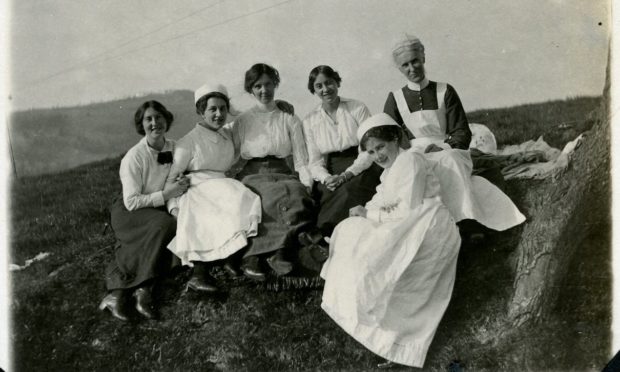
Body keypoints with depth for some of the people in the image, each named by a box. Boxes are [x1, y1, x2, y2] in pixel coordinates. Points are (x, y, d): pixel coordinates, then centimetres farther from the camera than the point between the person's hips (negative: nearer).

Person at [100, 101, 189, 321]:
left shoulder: (175, 149, -1)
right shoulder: (134, 157, -16)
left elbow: (183, 180, 15)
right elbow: (131, 202, -17)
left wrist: (182, 185, -8)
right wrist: (165, 194, -24)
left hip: (160, 210, 5)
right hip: (129, 213, -5)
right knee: (164, 223, -34)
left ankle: (117, 292, -17)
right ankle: (142, 290, -25)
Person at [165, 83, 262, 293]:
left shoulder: (229, 135, 17)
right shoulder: (189, 141, 1)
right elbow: (172, 176, 1)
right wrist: (173, 205, -13)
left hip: (223, 188, 5)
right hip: (198, 193, -5)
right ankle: (199, 274, -27)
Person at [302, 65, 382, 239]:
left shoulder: (358, 109, 2)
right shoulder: (310, 120, 9)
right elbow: (315, 161, 5)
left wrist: (346, 175, -18)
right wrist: (327, 178, -17)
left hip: (362, 168, -2)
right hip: (331, 173, 2)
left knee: (348, 190, -33)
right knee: (327, 193, -30)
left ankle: (319, 235, -26)